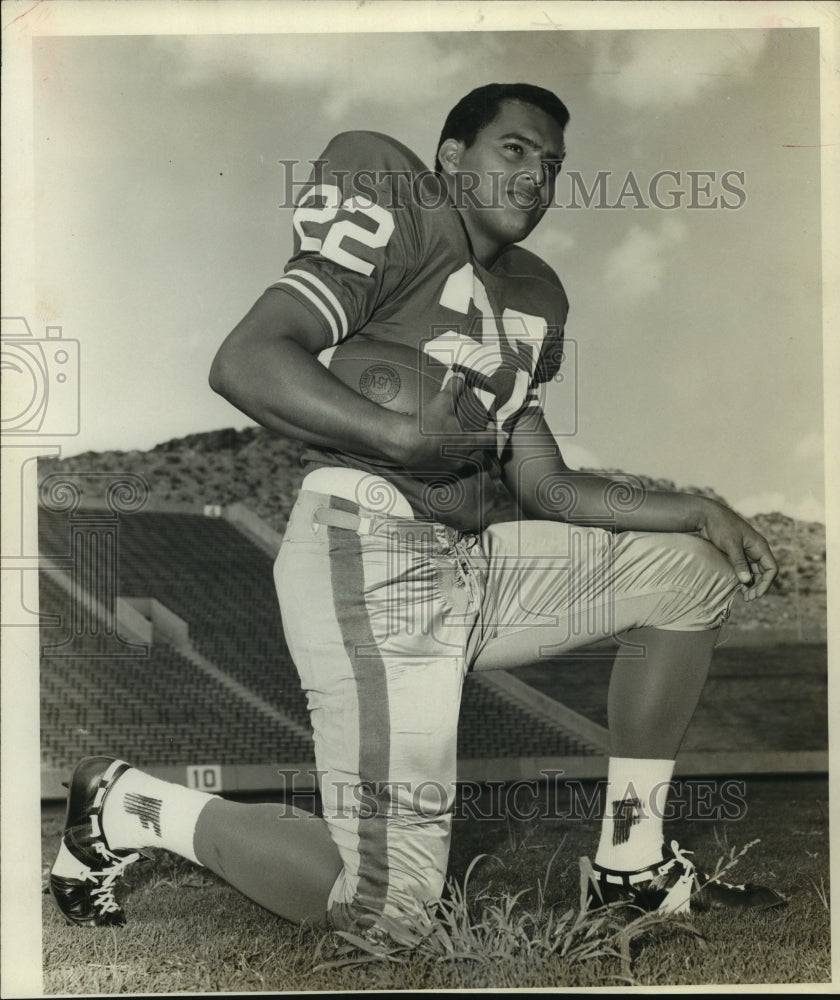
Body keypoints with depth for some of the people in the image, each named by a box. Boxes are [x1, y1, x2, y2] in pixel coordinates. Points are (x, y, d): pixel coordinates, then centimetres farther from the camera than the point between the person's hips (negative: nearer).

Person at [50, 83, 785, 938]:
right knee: (387, 906, -15)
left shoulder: (533, 298, 23)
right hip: (367, 553, -9)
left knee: (695, 568, 10)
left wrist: (699, 513, 10)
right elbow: (244, 361, -15)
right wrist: (404, 436, -22)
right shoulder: (404, 216, -2)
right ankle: (129, 807, 7)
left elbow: (545, 487, 19)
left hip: (469, 566, 9)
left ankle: (632, 859, 12)